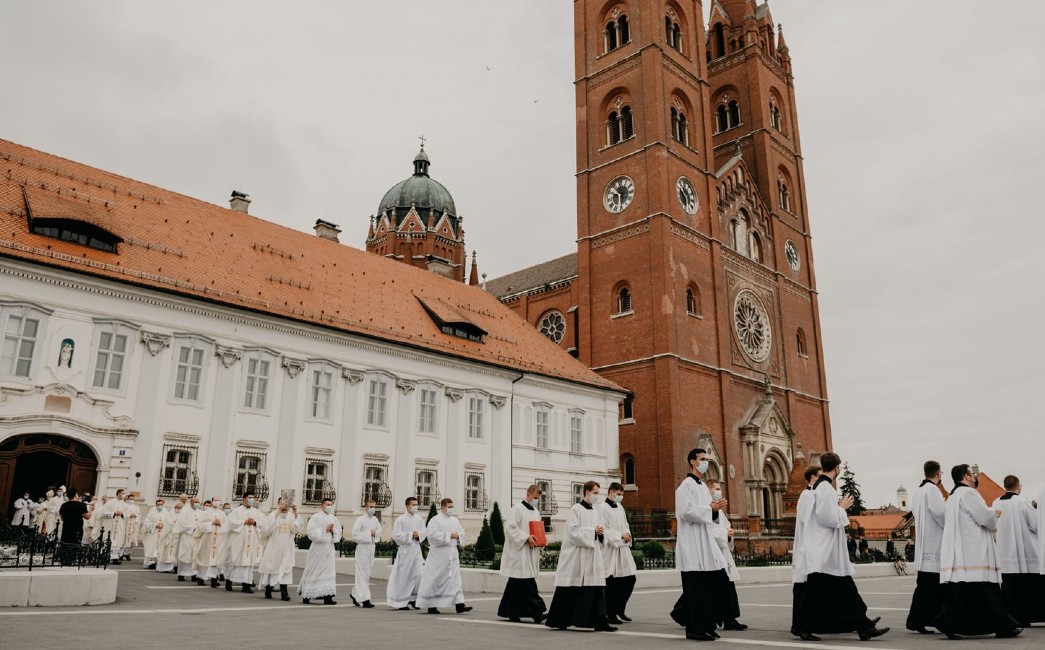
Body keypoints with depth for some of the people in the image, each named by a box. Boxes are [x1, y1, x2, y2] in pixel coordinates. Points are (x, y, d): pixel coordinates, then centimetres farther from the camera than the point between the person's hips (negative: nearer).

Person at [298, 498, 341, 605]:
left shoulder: (333, 518, 10)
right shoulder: (315, 517, -5)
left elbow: (338, 533, 12)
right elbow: (311, 532, -14)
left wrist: (333, 530, -9)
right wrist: (325, 529, -17)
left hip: (329, 547, 4)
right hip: (317, 547, -4)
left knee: (329, 571, -1)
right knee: (313, 571, 4)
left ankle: (327, 596, -1)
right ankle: (306, 595, 18)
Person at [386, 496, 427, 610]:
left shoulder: (419, 519, 8)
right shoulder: (400, 519, -7)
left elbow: (425, 532, 11)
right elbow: (396, 535, -12)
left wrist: (419, 534, -9)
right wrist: (410, 535, -15)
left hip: (416, 549, 5)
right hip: (405, 550, -5)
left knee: (419, 574, -2)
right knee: (403, 576, 1)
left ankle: (413, 598, 15)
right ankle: (401, 602, 14)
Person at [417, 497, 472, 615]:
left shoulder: (455, 520, 14)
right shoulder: (435, 520, -6)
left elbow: (462, 533, 17)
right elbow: (432, 534, -18)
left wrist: (457, 535, -6)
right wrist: (448, 535, -17)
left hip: (452, 554, 6)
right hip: (439, 555, -6)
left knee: (455, 579, -2)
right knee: (435, 580, 1)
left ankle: (459, 605, -6)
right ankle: (431, 606, 12)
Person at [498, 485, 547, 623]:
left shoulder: (536, 512, 17)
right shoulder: (517, 509, -8)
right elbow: (510, 528, -15)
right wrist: (526, 538, -19)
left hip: (531, 552, 8)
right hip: (519, 551, -8)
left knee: (516, 584, 11)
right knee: (526, 583, -11)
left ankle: (510, 612, 16)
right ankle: (536, 610, -12)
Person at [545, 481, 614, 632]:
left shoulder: (596, 512, 14)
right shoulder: (576, 510, -8)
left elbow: (601, 530, 18)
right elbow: (573, 531, -15)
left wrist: (601, 532, -4)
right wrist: (593, 531, -16)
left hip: (593, 557, 7)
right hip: (576, 557, -7)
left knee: (597, 589, -1)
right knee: (569, 592, 1)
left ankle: (600, 622, 0)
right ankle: (558, 621, 14)